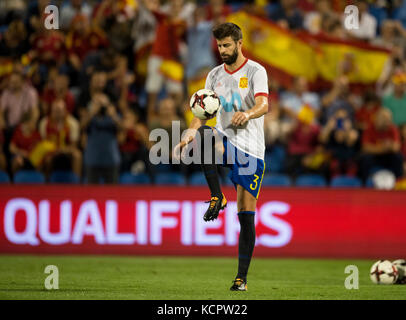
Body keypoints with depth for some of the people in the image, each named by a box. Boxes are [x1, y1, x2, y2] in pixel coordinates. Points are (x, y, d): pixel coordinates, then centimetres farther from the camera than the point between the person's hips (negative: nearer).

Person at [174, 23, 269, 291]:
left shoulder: (255, 71, -5)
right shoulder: (215, 75, 11)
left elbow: (264, 104, -20)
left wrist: (248, 113, -43)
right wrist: (190, 134, -11)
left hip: (251, 148, -3)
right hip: (225, 140, 3)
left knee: (246, 214, -4)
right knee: (203, 135, -33)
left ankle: (242, 277, 2)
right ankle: (217, 197, -23)